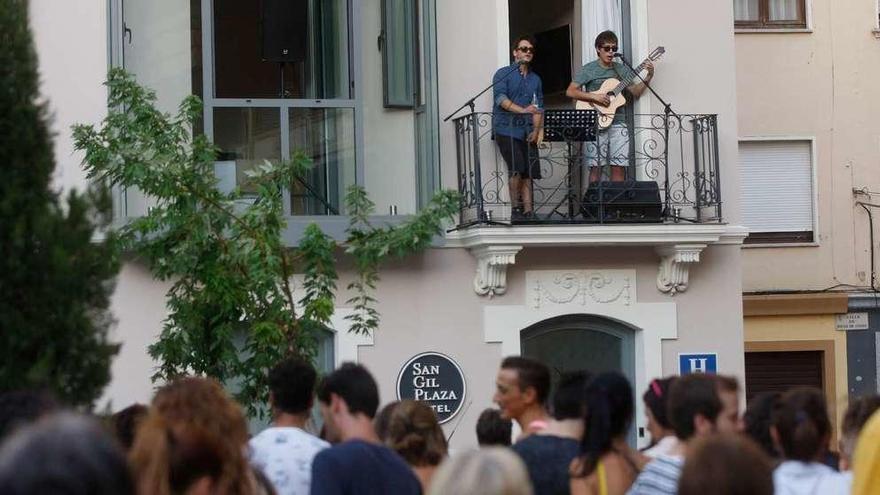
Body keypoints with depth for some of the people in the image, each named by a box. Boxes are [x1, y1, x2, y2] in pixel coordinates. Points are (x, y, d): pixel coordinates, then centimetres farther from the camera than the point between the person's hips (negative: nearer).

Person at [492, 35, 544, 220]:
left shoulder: (535, 79, 19)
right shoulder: (503, 74, 3)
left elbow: (538, 107, 17)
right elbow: (500, 98, -13)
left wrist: (536, 130, 0)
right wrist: (522, 110, -28)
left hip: (527, 132, 5)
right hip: (506, 129, -5)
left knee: (528, 173, -2)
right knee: (517, 169, -17)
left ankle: (528, 212, -1)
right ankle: (516, 208, -8)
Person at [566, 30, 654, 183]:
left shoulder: (622, 70, 13)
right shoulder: (588, 70, 1)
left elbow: (635, 93, 15)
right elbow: (570, 91, -6)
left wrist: (648, 77, -1)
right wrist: (595, 97, -15)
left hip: (618, 123, 3)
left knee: (619, 167, -1)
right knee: (596, 167, -6)